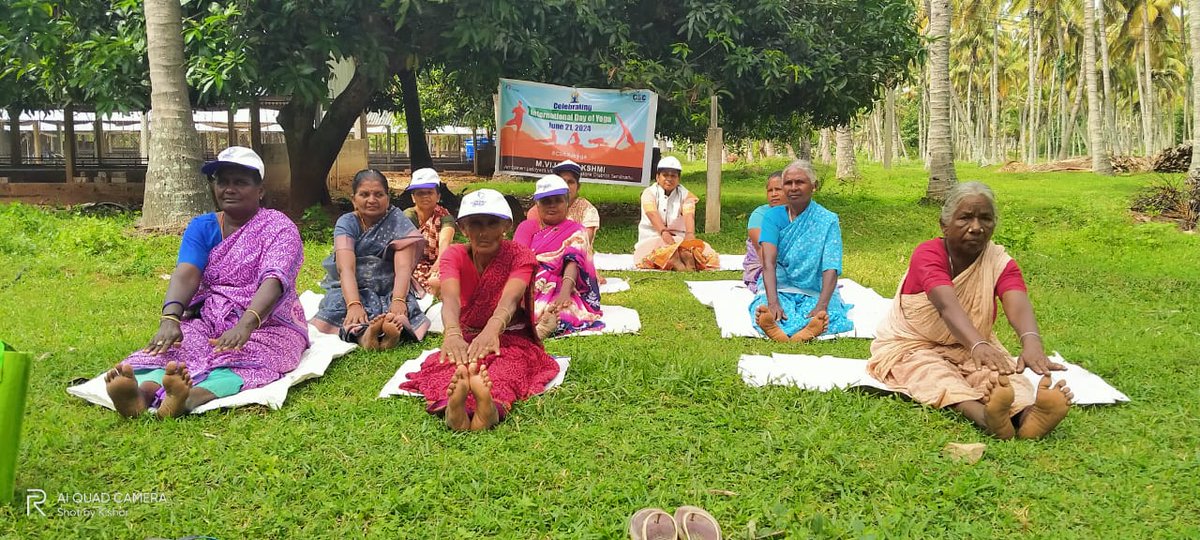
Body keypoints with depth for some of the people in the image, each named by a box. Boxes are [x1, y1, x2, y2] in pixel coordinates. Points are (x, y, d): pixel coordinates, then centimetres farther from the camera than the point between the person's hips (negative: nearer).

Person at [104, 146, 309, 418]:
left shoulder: (279, 228, -4)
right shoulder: (201, 227, 9)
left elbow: (274, 281, -22)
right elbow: (185, 274, -9)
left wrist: (245, 325, -42)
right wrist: (170, 318, -31)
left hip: (266, 324, -4)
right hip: (208, 321, 4)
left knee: (242, 361, -37)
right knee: (172, 350, -28)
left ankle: (188, 400, -65)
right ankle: (141, 393, -59)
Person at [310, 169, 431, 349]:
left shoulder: (397, 220, -2)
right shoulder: (346, 222, -2)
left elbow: (403, 266, -15)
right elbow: (346, 268, -18)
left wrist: (398, 300, -35)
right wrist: (354, 304, -37)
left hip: (390, 289, 0)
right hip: (350, 289, 0)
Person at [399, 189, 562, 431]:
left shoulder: (520, 256, -12)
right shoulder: (454, 255, -8)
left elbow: (510, 298, -34)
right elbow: (450, 298, -31)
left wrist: (492, 330, -59)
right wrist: (453, 333, -55)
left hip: (509, 340, -1)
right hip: (466, 338, 2)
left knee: (507, 365, -38)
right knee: (447, 363, -34)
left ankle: (492, 405, -70)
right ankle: (450, 405, -66)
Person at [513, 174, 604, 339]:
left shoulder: (575, 231, 12)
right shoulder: (527, 227, 20)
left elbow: (573, 262, -7)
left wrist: (565, 290, -29)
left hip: (558, 290, -2)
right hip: (528, 287, 2)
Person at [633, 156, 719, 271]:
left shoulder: (685, 195, 5)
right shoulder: (649, 193, -1)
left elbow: (689, 215, -15)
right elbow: (653, 214, -20)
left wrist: (690, 234, -38)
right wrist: (663, 232, -40)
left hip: (678, 238, 2)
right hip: (653, 237, -2)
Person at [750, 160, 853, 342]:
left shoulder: (828, 221, -2)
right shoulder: (773, 216, 1)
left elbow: (831, 269, -13)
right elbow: (769, 263, -13)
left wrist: (821, 306, -32)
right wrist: (773, 303, -31)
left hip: (815, 291, 0)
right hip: (779, 287, 1)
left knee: (829, 314, -33)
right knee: (765, 310, -33)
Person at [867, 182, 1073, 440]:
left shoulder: (1000, 262, -8)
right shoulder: (927, 254, -19)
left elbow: (1018, 305, -30)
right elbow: (948, 306, -38)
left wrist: (1032, 343, -54)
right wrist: (978, 345, -58)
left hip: (969, 348, 4)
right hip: (910, 347, -3)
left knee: (1002, 370, -29)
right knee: (933, 374, -37)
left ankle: (1026, 414, -60)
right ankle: (984, 415, -66)